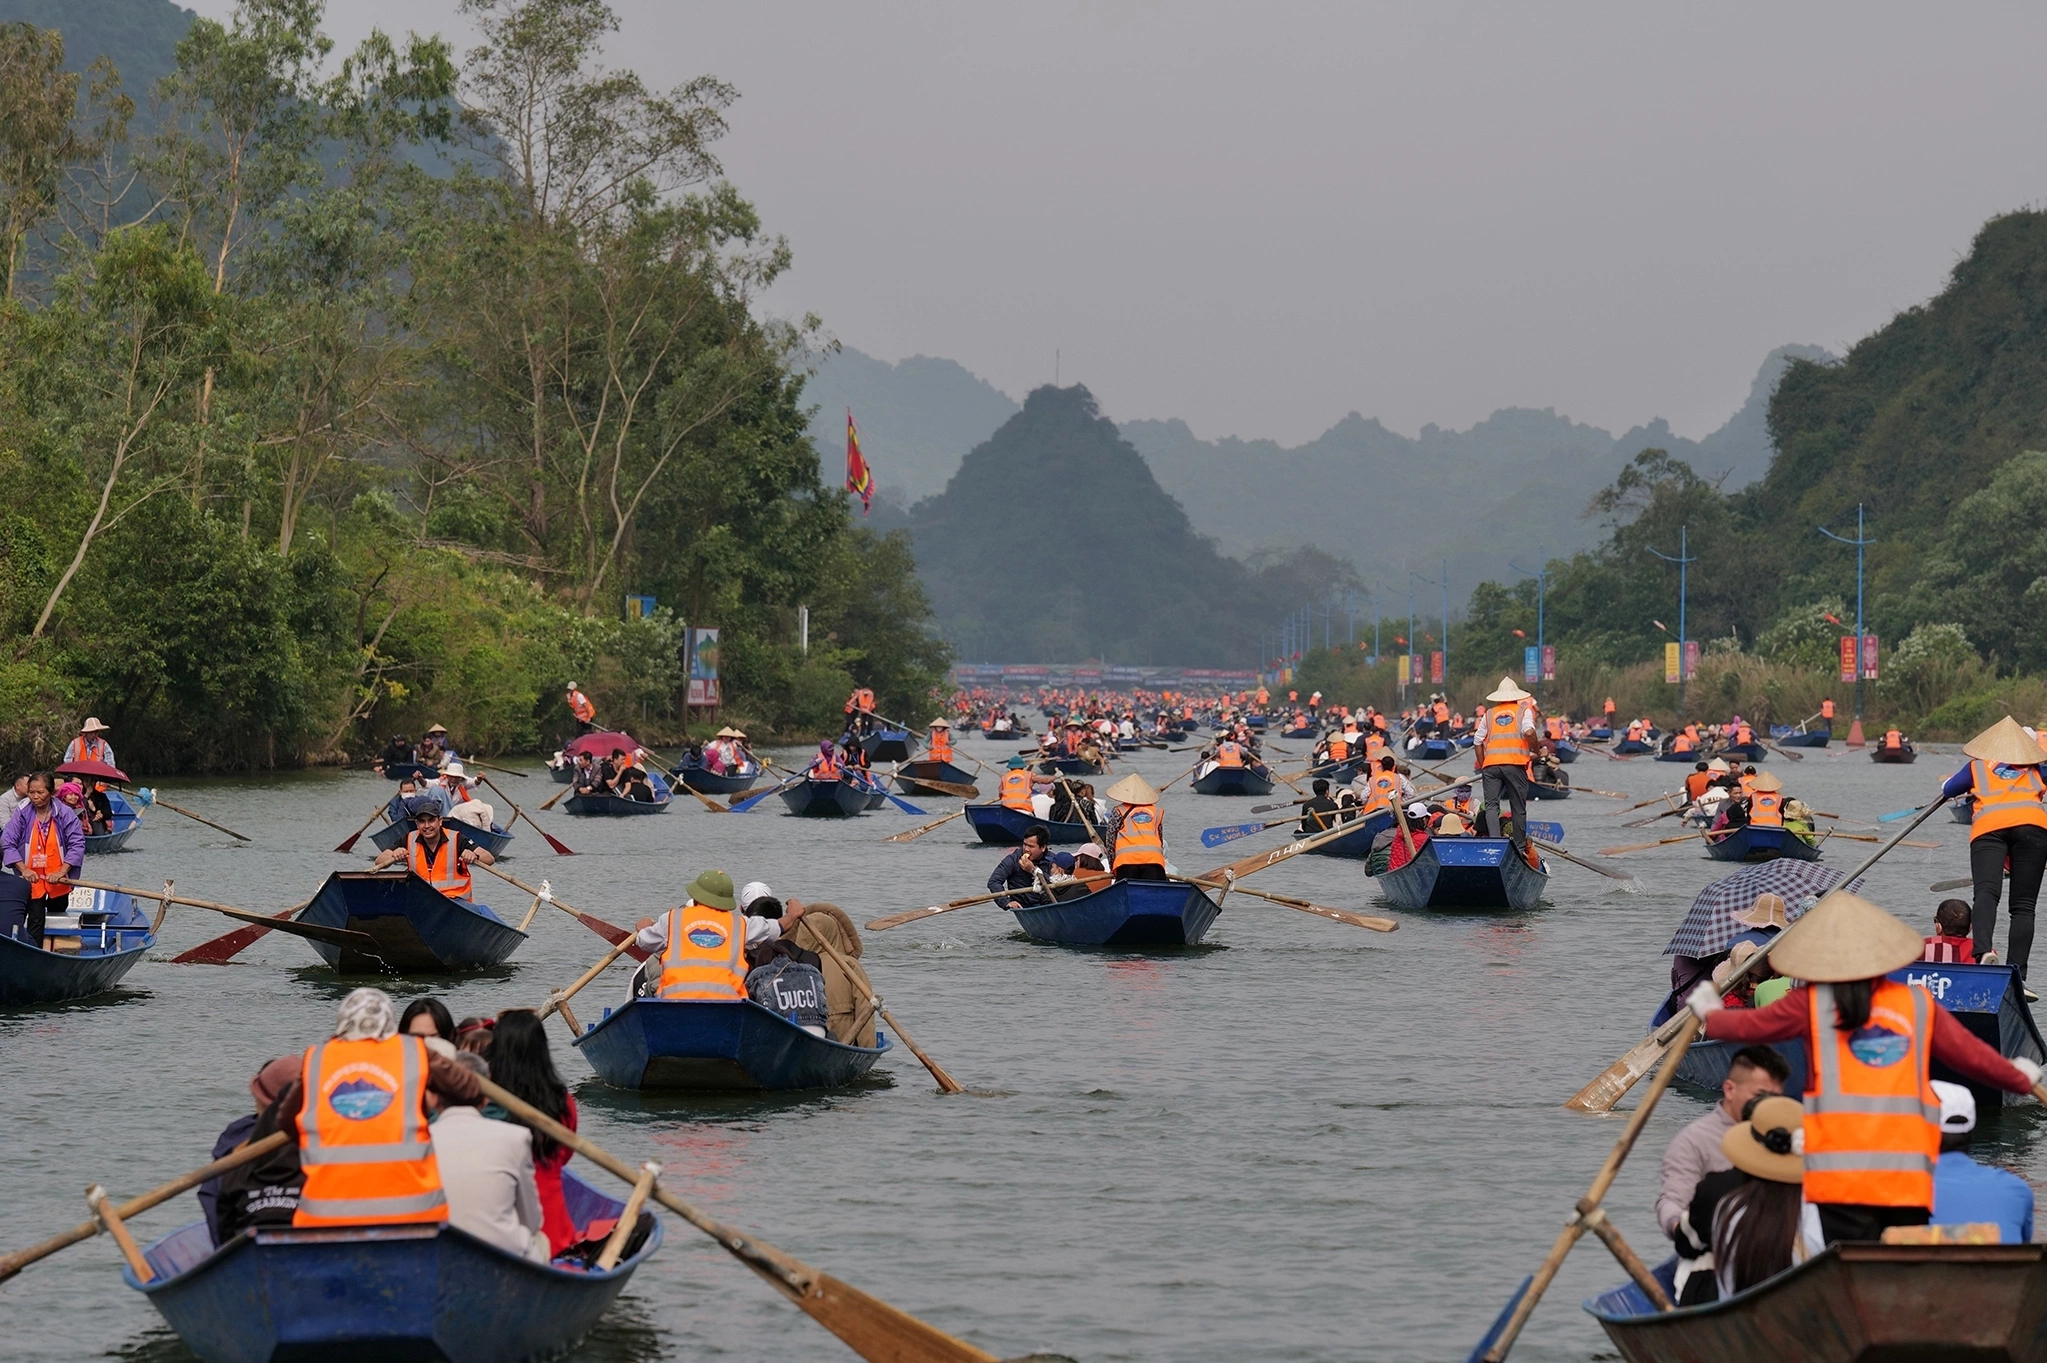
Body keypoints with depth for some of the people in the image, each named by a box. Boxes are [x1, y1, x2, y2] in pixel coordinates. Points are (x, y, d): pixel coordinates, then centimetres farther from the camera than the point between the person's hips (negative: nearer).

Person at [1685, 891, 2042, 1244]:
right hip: (1909, 1176, 2)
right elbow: (1973, 1055, 18)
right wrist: (2021, 1078, 37)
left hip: (1840, 1177, -2)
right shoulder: (1919, 1003, 10)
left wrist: (1709, 1014, 37)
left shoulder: (1811, 1003, 4)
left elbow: (1749, 1025, 15)